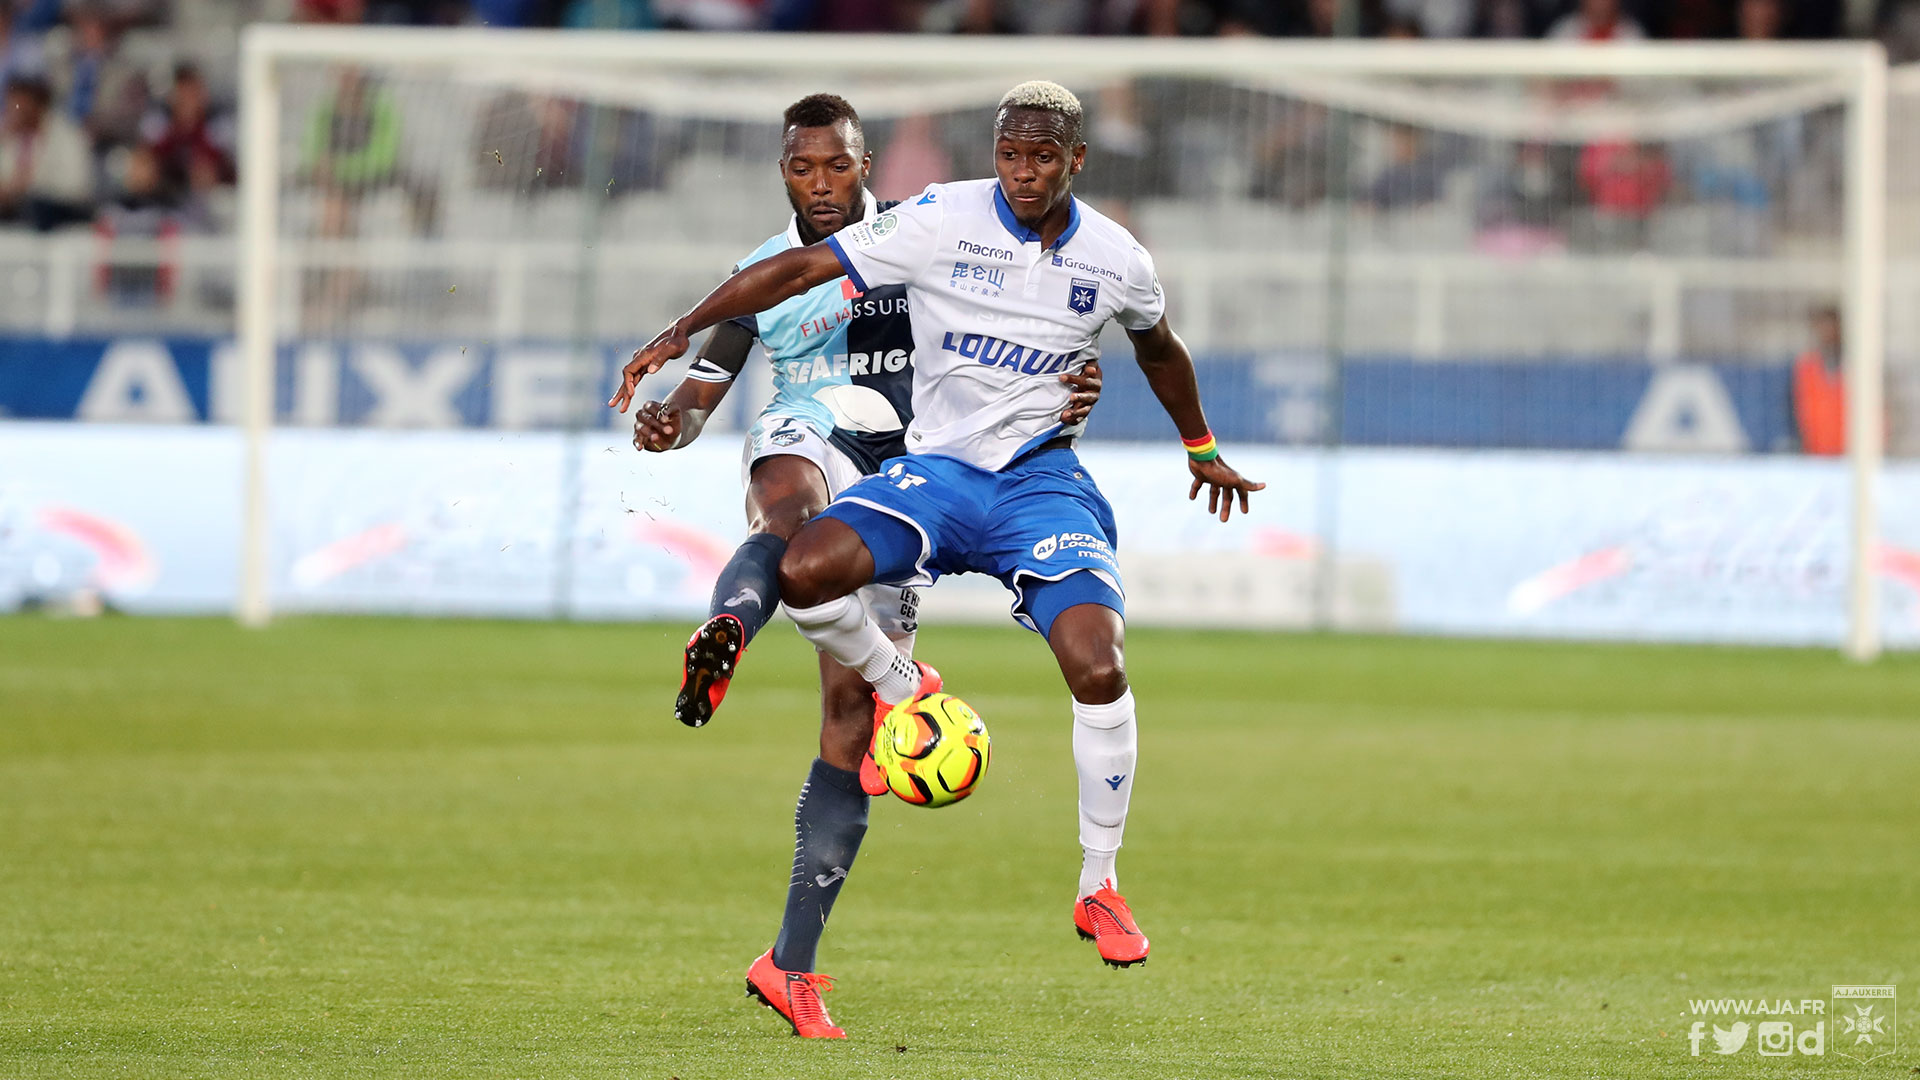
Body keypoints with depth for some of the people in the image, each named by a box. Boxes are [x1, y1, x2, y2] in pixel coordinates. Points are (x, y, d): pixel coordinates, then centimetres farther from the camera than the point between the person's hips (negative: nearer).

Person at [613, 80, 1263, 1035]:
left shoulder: (1116, 260, 0)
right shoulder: (940, 222, -9)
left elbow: (1158, 347, 23)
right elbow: (799, 269, -9)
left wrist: (1201, 449, 38)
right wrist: (681, 332, -17)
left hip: (1043, 481, 0)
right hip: (934, 471, 0)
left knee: (1098, 671, -22)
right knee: (804, 572, -29)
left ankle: (1099, 887, -1)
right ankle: (901, 689, 5)